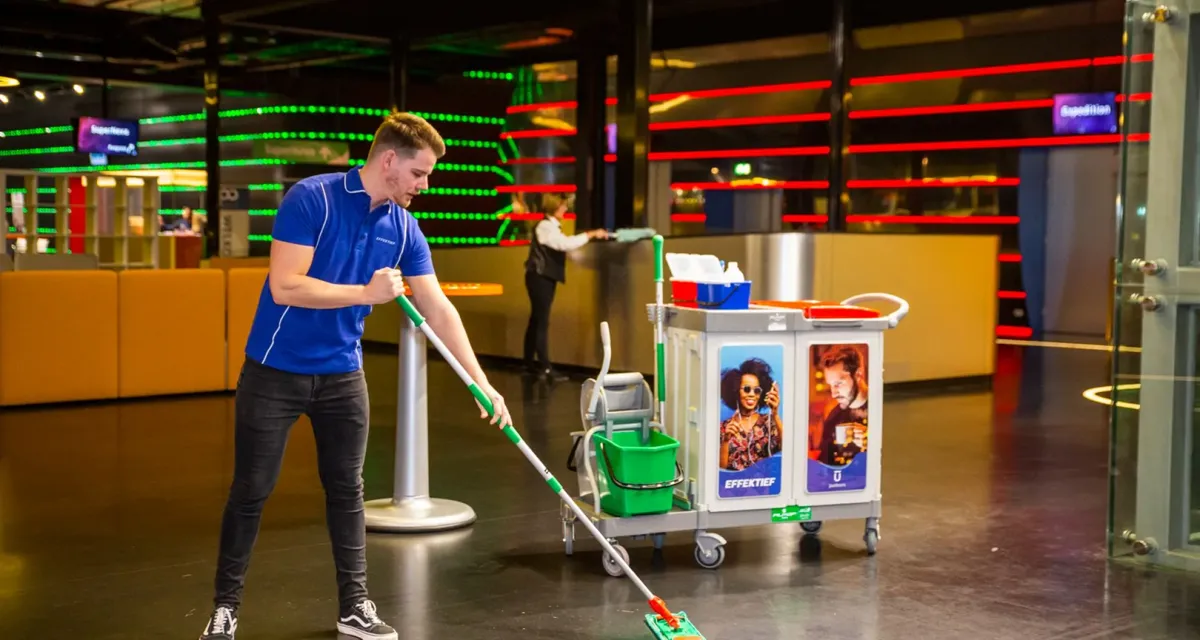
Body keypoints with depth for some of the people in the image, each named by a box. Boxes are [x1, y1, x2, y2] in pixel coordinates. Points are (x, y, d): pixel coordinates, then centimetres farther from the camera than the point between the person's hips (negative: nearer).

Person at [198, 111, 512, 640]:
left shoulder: (403, 227, -1)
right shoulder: (311, 199, -18)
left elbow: (438, 309, 0)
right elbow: (285, 286, -25)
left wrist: (481, 383, -5)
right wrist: (366, 293, -24)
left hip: (341, 375, 5)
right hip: (275, 371, -5)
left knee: (346, 491, 10)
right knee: (251, 492, 3)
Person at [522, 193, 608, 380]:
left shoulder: (551, 226, 17)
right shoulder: (545, 226, -17)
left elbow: (562, 245, 12)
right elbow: (566, 243, -29)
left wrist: (590, 236, 7)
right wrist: (591, 234, -23)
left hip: (545, 278, 10)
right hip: (540, 278, -10)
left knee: (536, 320, 14)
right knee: (542, 321, -12)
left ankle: (530, 362, 22)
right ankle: (545, 367, -14)